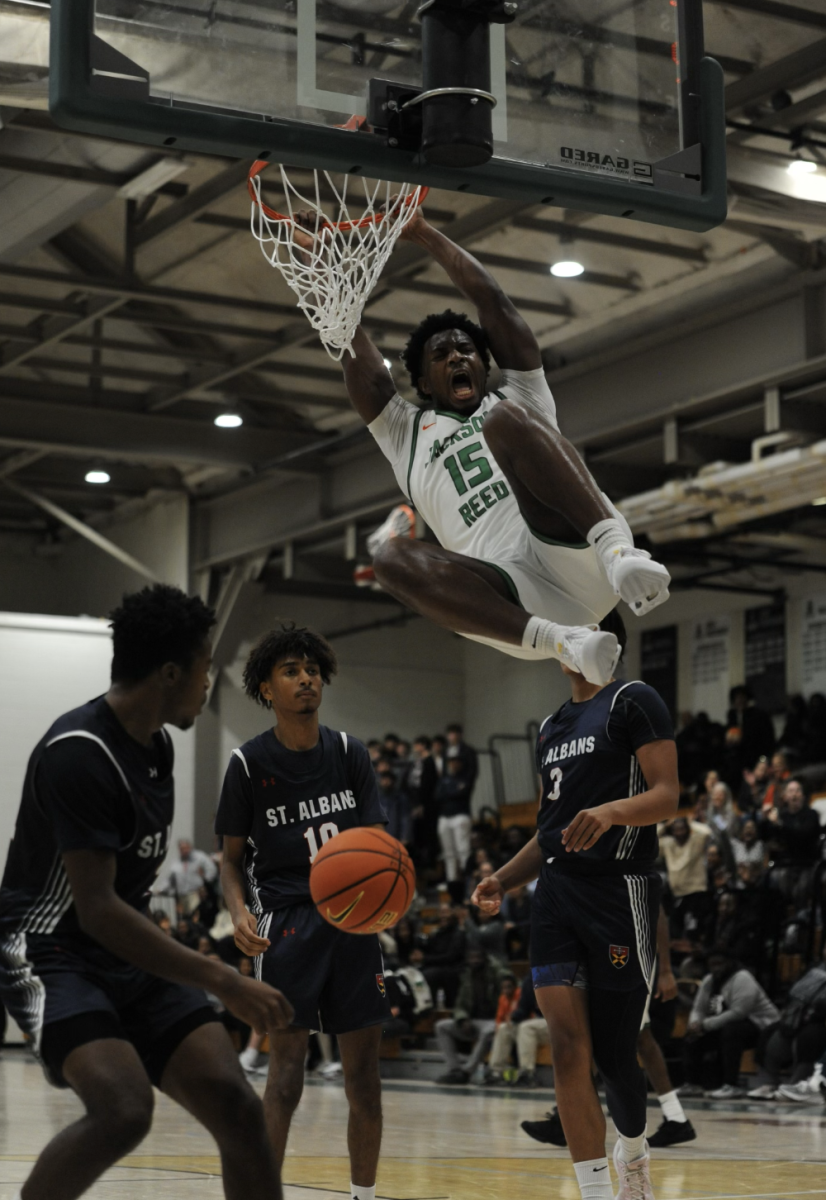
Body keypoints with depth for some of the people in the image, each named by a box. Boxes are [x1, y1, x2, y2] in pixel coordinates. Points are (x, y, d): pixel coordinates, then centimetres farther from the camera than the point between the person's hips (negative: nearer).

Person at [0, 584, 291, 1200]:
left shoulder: (158, 744, 7)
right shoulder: (78, 753, -22)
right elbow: (96, 910, -27)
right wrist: (224, 983, -28)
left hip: (134, 958, 8)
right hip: (54, 950, -8)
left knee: (238, 1108, -6)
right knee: (124, 1110, -31)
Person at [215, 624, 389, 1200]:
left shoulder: (349, 752, 6)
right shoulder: (249, 763, 0)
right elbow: (233, 857, 6)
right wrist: (240, 913, -13)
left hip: (353, 919, 3)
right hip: (287, 921, -3)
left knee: (364, 1074, 6)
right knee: (286, 1070, -9)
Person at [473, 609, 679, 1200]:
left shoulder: (634, 702, -3)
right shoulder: (552, 727, 20)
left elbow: (667, 797, -12)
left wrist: (612, 810, -31)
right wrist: (504, 879, 12)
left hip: (620, 890, -6)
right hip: (558, 891, 6)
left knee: (613, 1051, 2)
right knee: (568, 1045, -8)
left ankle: (634, 1152, 32)